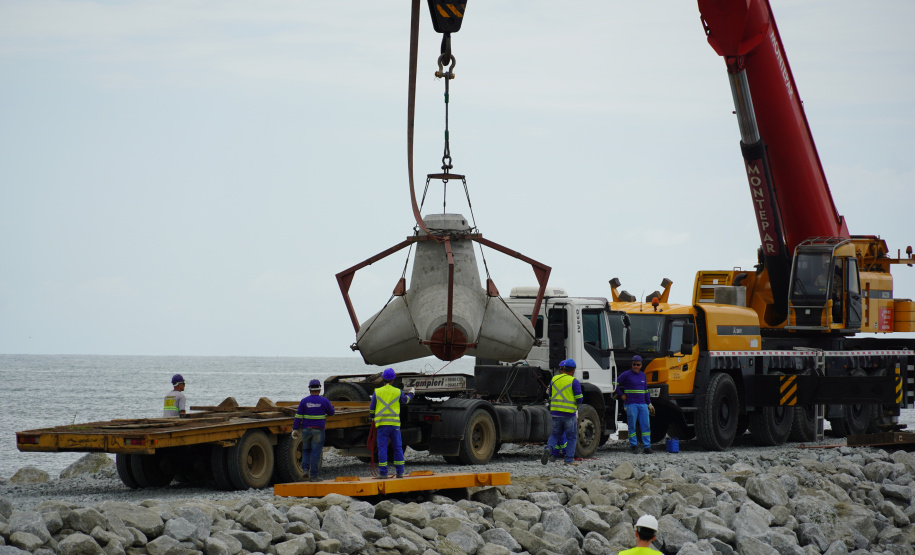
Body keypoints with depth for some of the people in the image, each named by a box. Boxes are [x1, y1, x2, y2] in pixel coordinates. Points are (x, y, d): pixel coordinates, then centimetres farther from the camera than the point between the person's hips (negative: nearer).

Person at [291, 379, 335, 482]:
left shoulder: (304, 401, -2)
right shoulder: (324, 401, -4)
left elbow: (298, 416, -4)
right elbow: (331, 413, 10)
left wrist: (295, 429, 0)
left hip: (306, 430, 2)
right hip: (318, 431, -2)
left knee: (306, 450, 20)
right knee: (316, 452, 2)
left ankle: (305, 469, 3)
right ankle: (313, 475, 1)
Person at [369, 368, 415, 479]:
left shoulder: (377, 392, 0)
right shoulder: (398, 392, 2)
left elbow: (372, 409, 7)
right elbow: (406, 400, 24)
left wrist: (373, 417, 28)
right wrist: (411, 393, 45)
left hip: (382, 424, -1)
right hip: (395, 424, 1)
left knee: (382, 448, 0)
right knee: (398, 448, 10)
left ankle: (383, 473, -4)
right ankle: (399, 472, 10)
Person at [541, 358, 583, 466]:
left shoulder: (553, 380, 8)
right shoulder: (574, 382, -7)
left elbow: (550, 397, 13)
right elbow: (579, 399, -8)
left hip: (555, 413, 4)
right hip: (569, 413, -4)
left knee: (555, 434, 14)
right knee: (571, 437, 8)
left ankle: (548, 449, -12)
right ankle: (569, 459, 5)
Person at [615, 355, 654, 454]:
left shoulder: (643, 375, 16)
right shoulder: (626, 375, -1)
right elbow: (615, 384, -1)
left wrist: (649, 404, 23)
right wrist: (621, 395, -5)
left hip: (642, 404, 5)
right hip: (631, 404, -5)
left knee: (646, 426, -1)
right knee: (632, 426, -2)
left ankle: (647, 446, 0)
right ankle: (633, 445, 6)